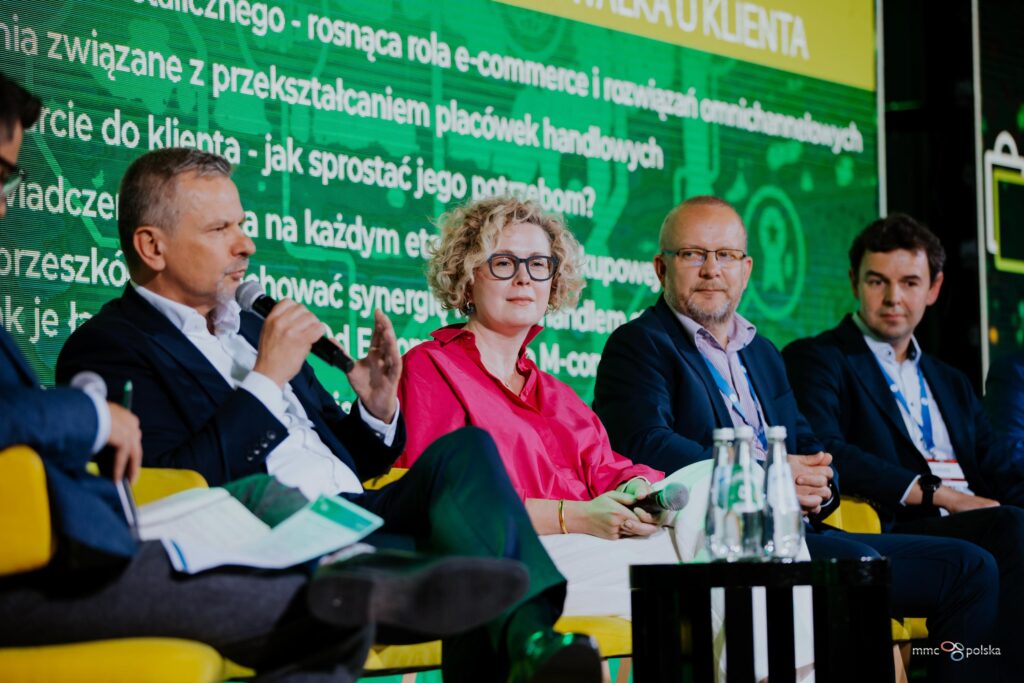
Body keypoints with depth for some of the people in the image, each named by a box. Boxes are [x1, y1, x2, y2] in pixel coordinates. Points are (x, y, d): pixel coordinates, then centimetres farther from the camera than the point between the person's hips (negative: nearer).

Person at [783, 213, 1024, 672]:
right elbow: (824, 455, -9)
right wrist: (940, 494, -13)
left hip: (978, 524, 6)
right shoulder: (816, 360, 9)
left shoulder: (951, 384, 32)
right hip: (896, 534, -6)